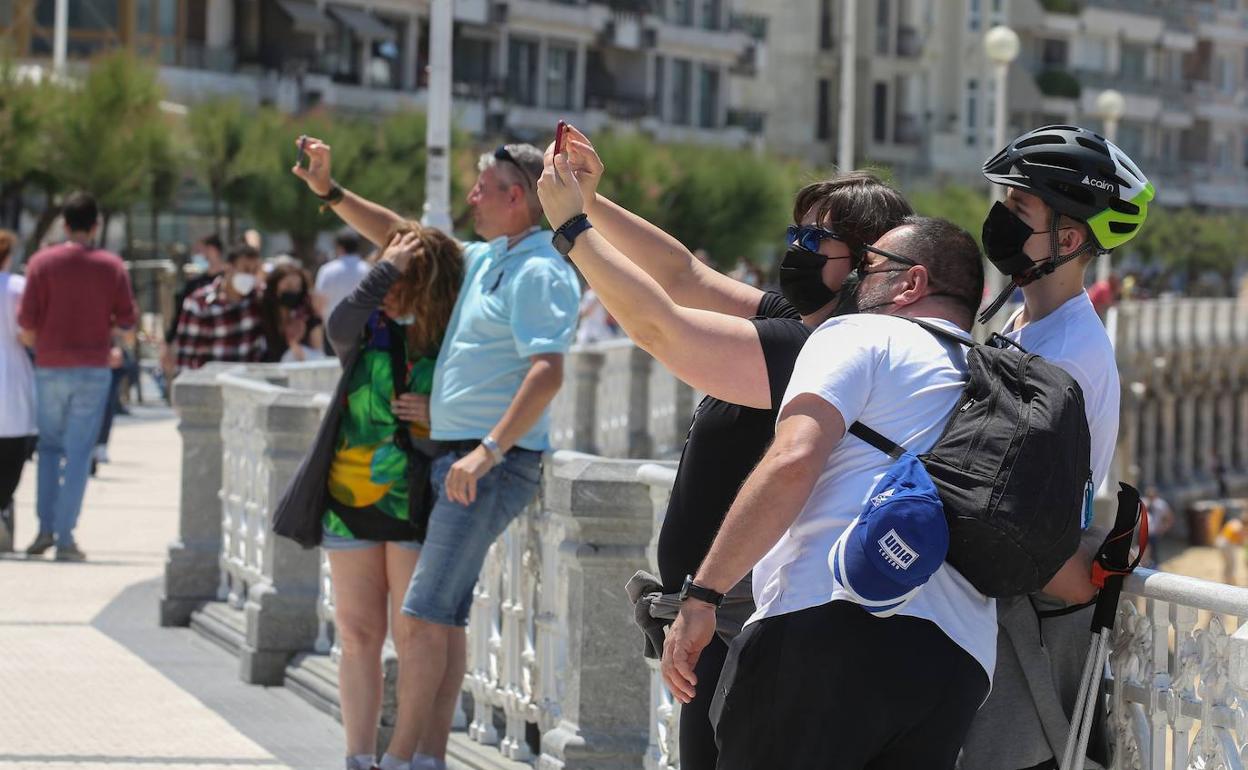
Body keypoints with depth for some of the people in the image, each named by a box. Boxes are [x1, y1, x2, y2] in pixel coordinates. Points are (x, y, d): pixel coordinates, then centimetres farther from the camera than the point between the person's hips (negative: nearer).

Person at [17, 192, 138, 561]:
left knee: (50, 446, 15)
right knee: (79, 452, 2)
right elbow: (127, 320, -1)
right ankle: (65, 537, -2)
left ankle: (46, 528, 8)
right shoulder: (112, 265, -2)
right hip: (93, 369, 0)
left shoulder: (43, 262, -5)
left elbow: (27, 320, -6)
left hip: (51, 368, 0)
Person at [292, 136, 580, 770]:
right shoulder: (486, 259, 17)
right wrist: (330, 193, 25)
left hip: (493, 467, -10)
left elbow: (547, 372, -24)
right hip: (456, 455, 10)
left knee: (424, 615, -12)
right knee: (445, 616, 8)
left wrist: (488, 450, -31)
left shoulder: (539, 272, -13)